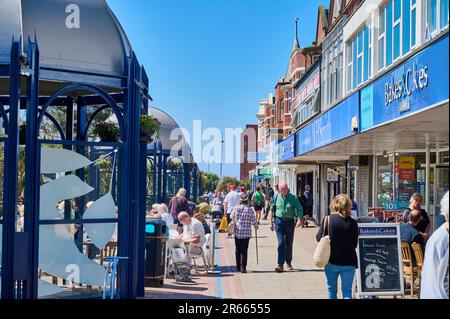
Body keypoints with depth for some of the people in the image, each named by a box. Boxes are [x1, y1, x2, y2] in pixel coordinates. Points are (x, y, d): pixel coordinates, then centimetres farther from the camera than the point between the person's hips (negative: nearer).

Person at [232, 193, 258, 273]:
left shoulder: (236, 208, -4)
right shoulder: (250, 210, -10)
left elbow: (232, 217, 13)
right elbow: (253, 221, -6)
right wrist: (256, 226, 16)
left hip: (237, 232, 2)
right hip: (246, 233, -2)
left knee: (238, 250, 14)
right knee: (244, 250, 1)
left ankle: (238, 267, 21)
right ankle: (243, 267, -3)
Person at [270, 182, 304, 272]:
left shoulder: (293, 197, -5)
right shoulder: (276, 197, 0)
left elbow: (299, 209, -5)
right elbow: (272, 209, 10)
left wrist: (300, 220, -19)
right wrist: (271, 222, 10)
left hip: (289, 222, 0)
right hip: (279, 221, 0)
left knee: (289, 244, 9)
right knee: (281, 243, -10)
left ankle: (289, 263, 26)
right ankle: (280, 265, -11)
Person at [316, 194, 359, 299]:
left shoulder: (327, 220, -10)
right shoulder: (352, 222, -8)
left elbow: (319, 238, -4)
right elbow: (355, 244, 1)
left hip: (332, 260, 0)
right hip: (349, 262, 0)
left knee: (332, 289, 19)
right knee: (347, 291, 6)